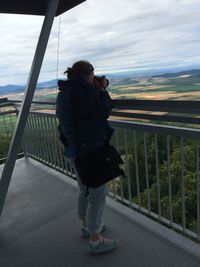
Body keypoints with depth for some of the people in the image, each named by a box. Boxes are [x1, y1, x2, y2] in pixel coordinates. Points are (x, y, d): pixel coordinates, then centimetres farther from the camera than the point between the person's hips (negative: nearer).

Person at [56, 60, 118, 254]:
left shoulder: (65, 92, 8)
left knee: (85, 192, 25)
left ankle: (86, 227, 45)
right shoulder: (83, 91, -20)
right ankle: (95, 241, 23)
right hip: (91, 152, -9)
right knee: (97, 197, 6)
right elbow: (104, 112, -10)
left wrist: (97, 91, 13)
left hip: (73, 151, 10)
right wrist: (102, 91, 1)